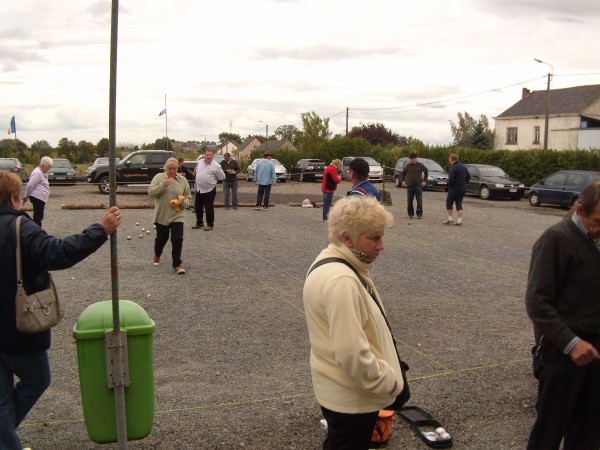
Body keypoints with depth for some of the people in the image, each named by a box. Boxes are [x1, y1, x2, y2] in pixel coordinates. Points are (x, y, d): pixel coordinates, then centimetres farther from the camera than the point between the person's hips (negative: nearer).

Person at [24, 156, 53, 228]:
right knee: (38, 217, -9)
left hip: (40, 198, 10)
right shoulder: (37, 173, -14)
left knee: (38, 217, 12)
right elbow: (30, 185, -18)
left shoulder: (41, 172, 19)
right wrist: (26, 196, -8)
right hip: (37, 197, -10)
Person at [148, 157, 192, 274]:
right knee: (161, 238, 15)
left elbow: (188, 197, 7)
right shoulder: (159, 177, -3)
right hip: (161, 215, 0)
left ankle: (177, 264, 0)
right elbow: (151, 192, -12)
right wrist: (163, 184, -23)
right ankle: (157, 255, 44)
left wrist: (183, 202, -15)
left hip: (177, 216, 0)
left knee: (177, 240, -8)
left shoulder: (183, 180, 2)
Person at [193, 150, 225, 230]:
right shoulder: (200, 162, 5)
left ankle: (210, 225, 12)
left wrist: (213, 180, 5)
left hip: (209, 190, -6)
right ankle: (199, 223, 30)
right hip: (199, 189, 6)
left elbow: (222, 177, -5)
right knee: (197, 207, 14)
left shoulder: (216, 166, -12)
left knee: (209, 208, -1)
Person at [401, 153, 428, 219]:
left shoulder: (420, 165, 1)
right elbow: (403, 173, 16)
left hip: (418, 185, -2)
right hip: (409, 185, 2)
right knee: (409, 200, 3)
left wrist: (424, 181, 2)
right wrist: (403, 180, 6)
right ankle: (410, 214, 12)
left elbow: (426, 172, 10)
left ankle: (419, 214, 3)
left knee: (419, 200, -3)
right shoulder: (408, 166, 5)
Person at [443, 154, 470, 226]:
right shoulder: (463, 167, 12)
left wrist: (449, 185, -6)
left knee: (449, 203, 7)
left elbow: (451, 179, -23)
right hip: (463, 189, 8)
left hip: (455, 188, -8)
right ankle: (459, 220, 4)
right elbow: (468, 176, 19)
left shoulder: (453, 168, -17)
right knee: (459, 204, 10)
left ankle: (450, 218, 9)